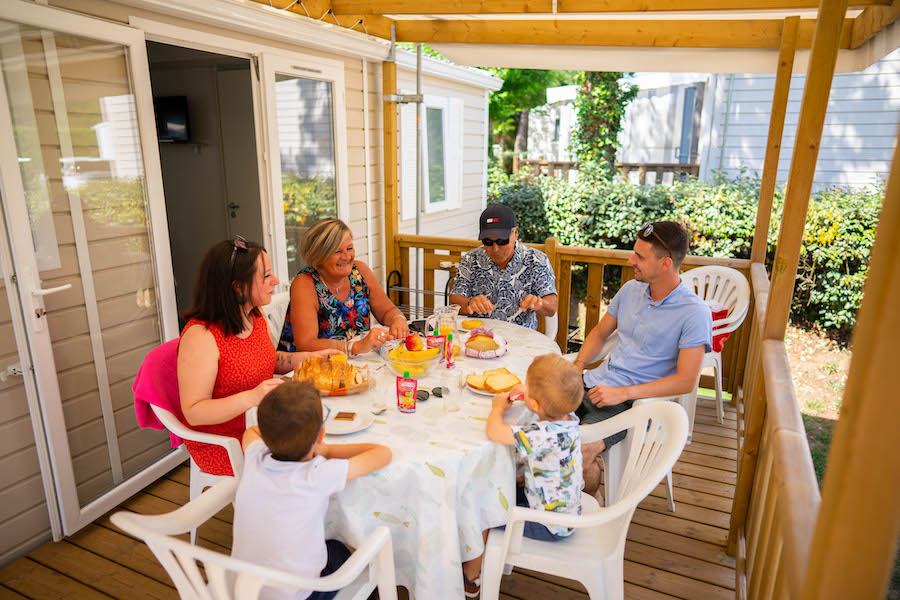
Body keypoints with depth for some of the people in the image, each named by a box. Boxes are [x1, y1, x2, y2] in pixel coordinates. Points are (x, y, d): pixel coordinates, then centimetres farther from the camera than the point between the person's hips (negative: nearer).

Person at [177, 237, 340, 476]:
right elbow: (193, 413, -23)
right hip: (223, 445, -7)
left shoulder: (255, 317, 3)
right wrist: (251, 397, -36)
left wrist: (307, 357, 4)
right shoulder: (200, 336, -23)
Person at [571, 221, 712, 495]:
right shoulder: (631, 289, 8)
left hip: (631, 401, -6)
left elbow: (686, 382, -15)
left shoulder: (695, 314, -12)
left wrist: (622, 393, -19)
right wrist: (578, 364, 2)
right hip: (596, 381, 6)